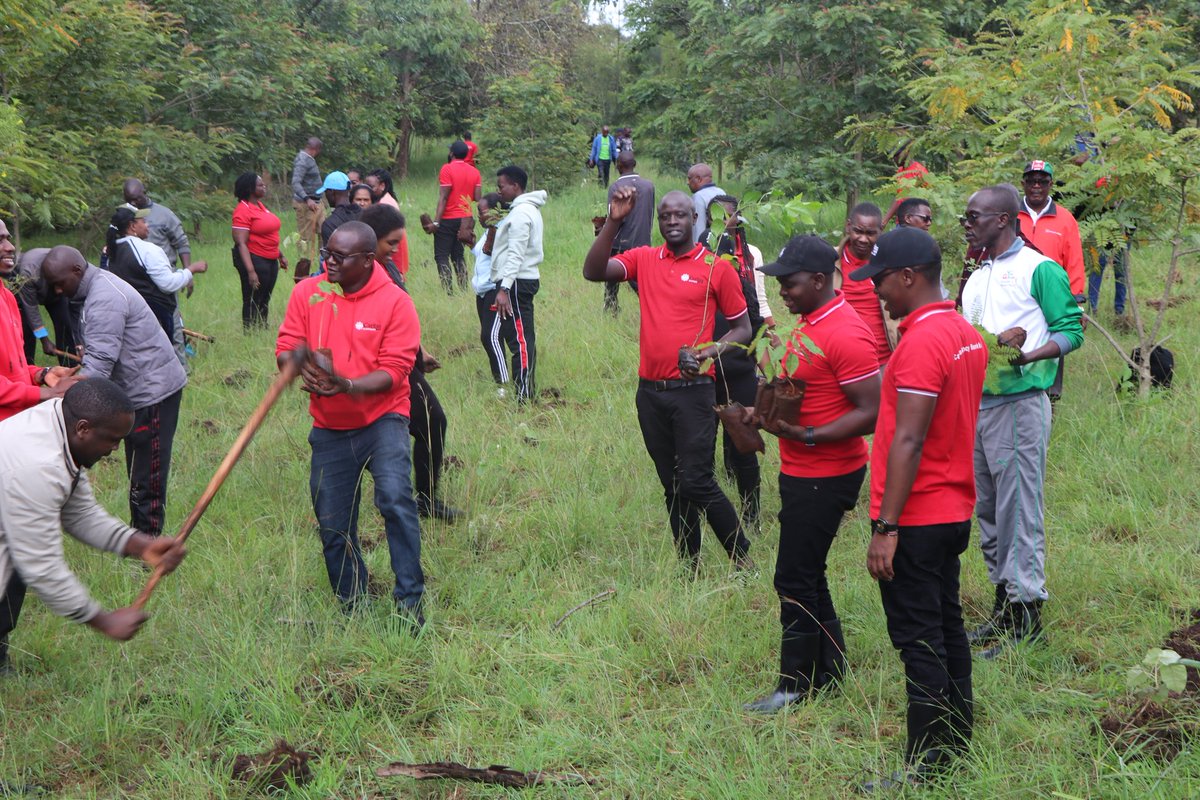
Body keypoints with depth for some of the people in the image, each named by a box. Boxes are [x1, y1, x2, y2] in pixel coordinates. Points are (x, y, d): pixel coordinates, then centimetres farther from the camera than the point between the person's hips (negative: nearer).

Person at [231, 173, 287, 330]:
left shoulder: (260, 205, 13)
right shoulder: (243, 210, -15)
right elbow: (241, 243, -20)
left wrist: (280, 255, 23)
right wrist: (250, 271, -26)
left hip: (270, 261, 9)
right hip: (254, 260, -9)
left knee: (264, 302, 14)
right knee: (252, 302, -2)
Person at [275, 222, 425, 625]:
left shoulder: (395, 302, -11)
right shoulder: (307, 292, -1)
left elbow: (394, 370, -15)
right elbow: (285, 348, -1)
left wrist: (349, 386, -31)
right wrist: (300, 361, -25)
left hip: (381, 418, -4)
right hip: (329, 427, 4)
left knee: (395, 498, -25)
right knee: (332, 522, 8)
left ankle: (409, 599, -14)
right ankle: (351, 605, 29)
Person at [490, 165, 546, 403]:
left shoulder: (521, 214, -15)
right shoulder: (527, 209, 18)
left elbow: (515, 254, -22)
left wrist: (504, 288, -25)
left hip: (516, 283, -11)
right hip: (525, 279, 11)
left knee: (519, 338, -10)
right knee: (523, 337, 13)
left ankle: (523, 395, -11)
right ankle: (526, 392, 18)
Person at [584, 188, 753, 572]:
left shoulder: (717, 268, -2)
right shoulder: (644, 259, 7)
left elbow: (742, 328, 4)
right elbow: (593, 271, -8)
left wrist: (710, 351, -14)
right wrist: (613, 221, -16)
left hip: (693, 391, -4)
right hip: (650, 392, 4)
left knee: (696, 482, -11)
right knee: (672, 485, 12)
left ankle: (742, 558, 4)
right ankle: (689, 565, 21)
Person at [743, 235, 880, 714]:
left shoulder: (845, 335, -21)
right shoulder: (809, 324, 10)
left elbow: (870, 413, -23)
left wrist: (807, 436, -26)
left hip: (825, 477, -10)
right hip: (800, 472, 10)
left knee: (795, 579, -4)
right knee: (806, 576, 16)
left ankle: (797, 684, 7)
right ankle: (829, 671, 26)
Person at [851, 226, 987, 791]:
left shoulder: (921, 341, -21)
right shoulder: (967, 335, 9)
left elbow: (909, 441, -24)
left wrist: (885, 528, -23)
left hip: (916, 518, -9)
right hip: (954, 509, 10)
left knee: (919, 638, -3)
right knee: (947, 627, 17)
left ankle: (925, 765, 3)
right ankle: (957, 741, 27)